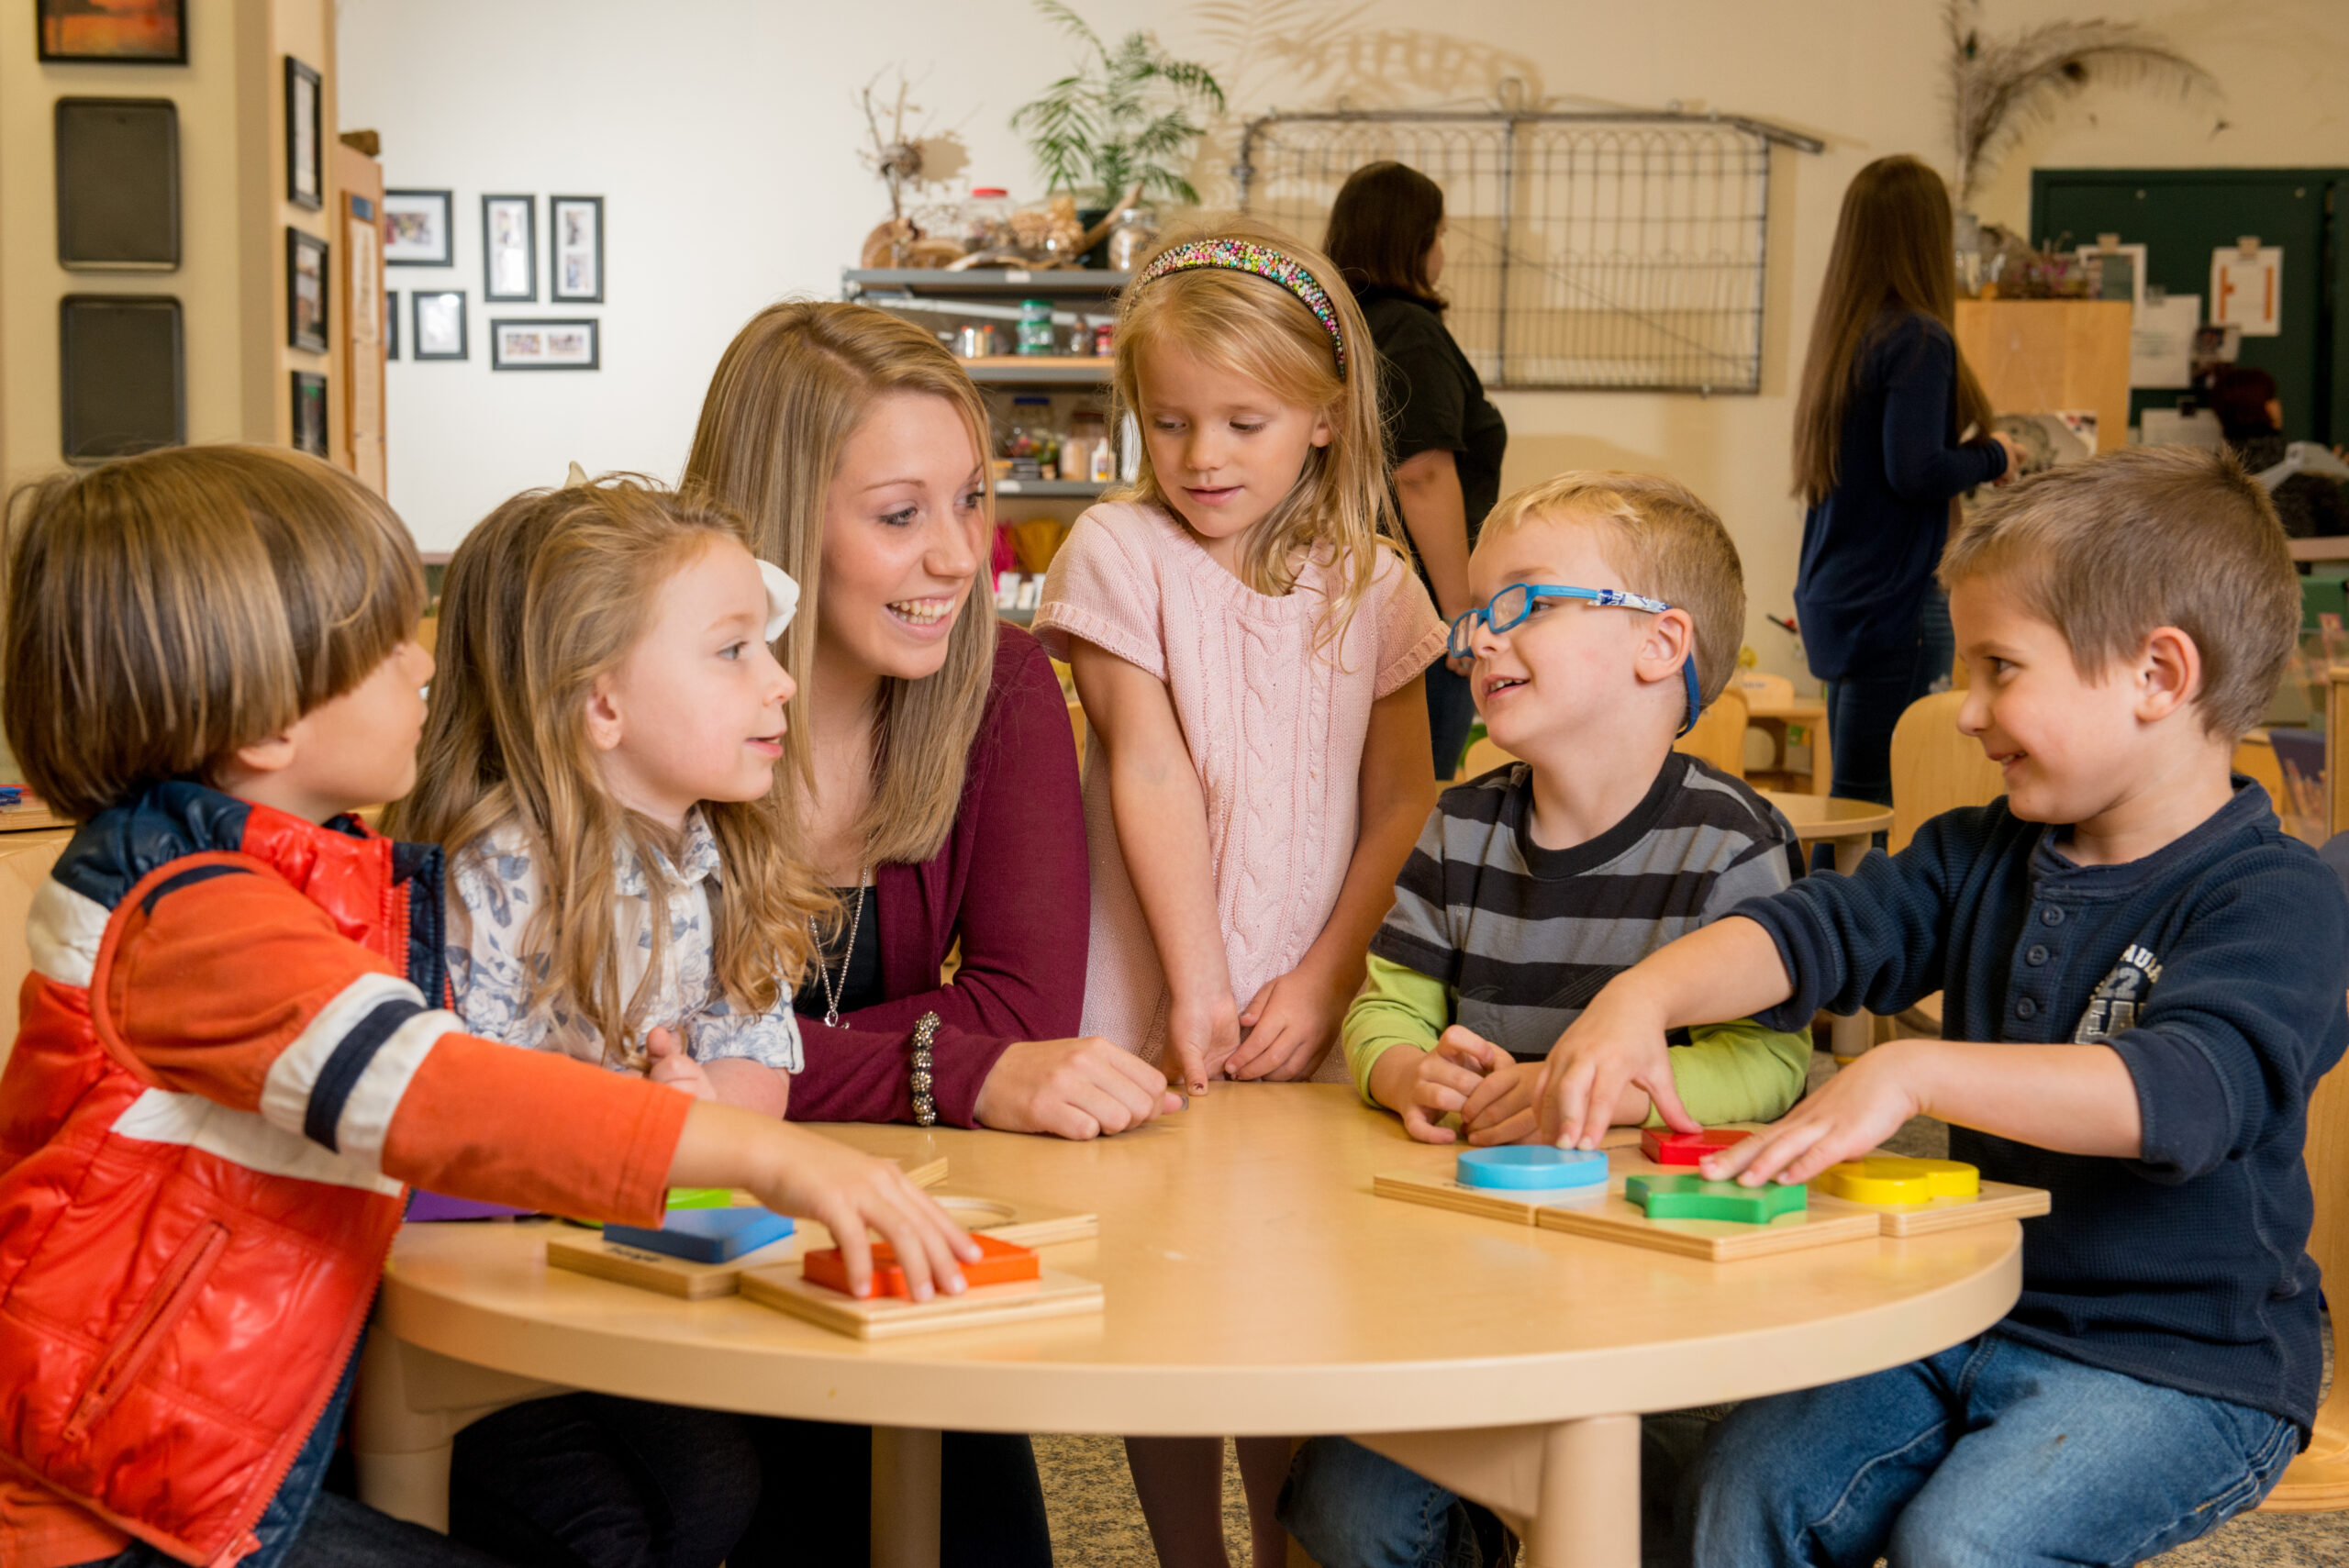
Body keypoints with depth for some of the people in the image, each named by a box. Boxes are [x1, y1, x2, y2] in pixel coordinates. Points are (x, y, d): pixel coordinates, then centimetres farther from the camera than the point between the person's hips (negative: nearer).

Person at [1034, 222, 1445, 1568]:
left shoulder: (1370, 583, 4)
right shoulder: (1121, 553, -4)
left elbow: (1404, 801, 5)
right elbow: (1150, 774, -8)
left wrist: (1321, 981, -5)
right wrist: (1196, 989, -12)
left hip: (1311, 1028, 2)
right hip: (1151, 1017, -1)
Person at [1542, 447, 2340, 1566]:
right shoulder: (1987, 857, 10)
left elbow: (2187, 1091, -31)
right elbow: (1818, 929, -2)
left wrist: (1916, 1072, -41)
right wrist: (1647, 995, -22)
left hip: (2182, 1363, -6)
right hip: (1971, 1313, 7)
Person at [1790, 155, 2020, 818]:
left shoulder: (1842, 335, 12)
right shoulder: (1919, 340, -13)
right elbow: (1915, 471, -21)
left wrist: (1976, 455, 19)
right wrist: (1991, 457, -5)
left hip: (1831, 599, 9)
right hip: (1895, 604, -8)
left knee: (1855, 801, 12)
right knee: (1867, 803, -5)